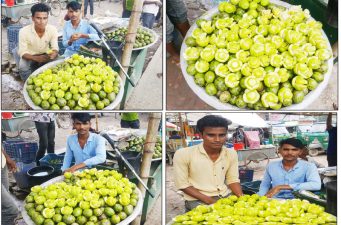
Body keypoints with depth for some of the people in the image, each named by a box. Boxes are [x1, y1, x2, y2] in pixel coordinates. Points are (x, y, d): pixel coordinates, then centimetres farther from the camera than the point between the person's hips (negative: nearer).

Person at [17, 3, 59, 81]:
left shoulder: (52, 29, -20)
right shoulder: (24, 31, -26)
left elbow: (55, 49, -16)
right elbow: (22, 53, -23)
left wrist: (53, 55, -42)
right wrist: (37, 58, -43)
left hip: (45, 55, 2)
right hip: (29, 56, -2)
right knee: (23, 67, -31)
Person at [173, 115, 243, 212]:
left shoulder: (231, 154, 1)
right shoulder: (183, 154, -12)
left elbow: (233, 180, 9)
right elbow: (182, 184, -9)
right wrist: (210, 201, -16)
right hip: (198, 201, -4)